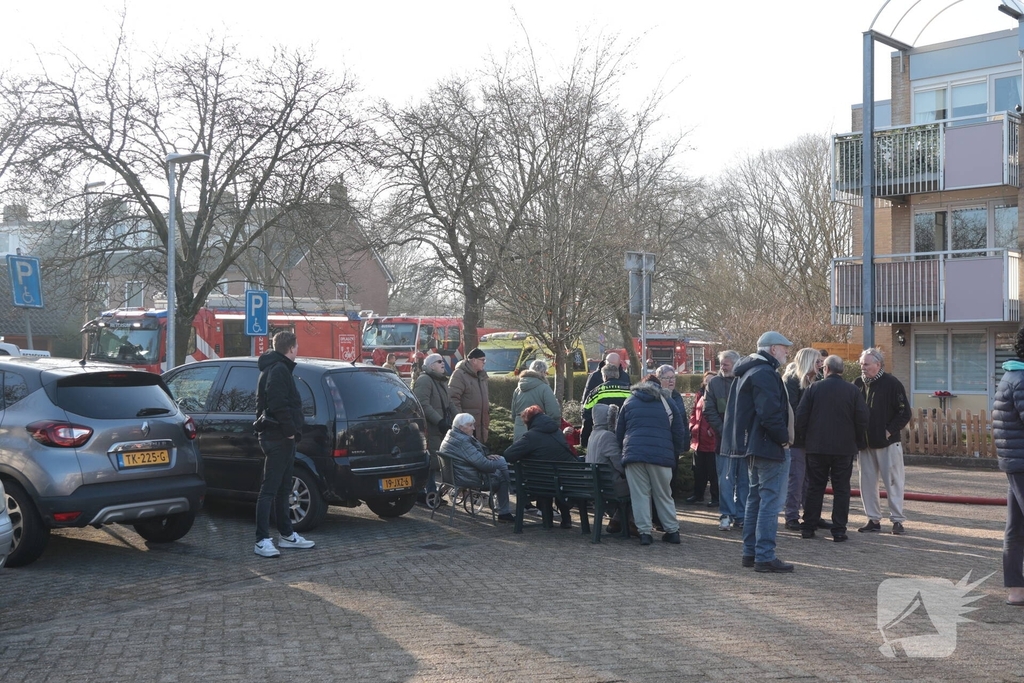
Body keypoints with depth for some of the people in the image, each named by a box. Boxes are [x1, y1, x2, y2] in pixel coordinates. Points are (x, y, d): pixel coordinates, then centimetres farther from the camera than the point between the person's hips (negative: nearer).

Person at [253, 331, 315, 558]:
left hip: (281, 437, 11)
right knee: (269, 490, -10)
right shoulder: (279, 370, -14)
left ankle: (287, 535, 25)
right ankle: (262, 541, -10)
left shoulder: (276, 368, 19)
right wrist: (289, 430, -19)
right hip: (279, 437, -11)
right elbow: (279, 404, -25)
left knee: (283, 489, 17)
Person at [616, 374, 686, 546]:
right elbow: (679, 434, 13)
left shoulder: (629, 402, 17)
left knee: (640, 494, 2)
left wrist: (625, 450, 28)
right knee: (663, 495, 9)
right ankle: (672, 530, 11)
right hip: (661, 455, 0)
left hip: (633, 454, 0)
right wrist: (674, 454, 23)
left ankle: (644, 532, -2)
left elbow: (619, 432, 18)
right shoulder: (668, 403, 14)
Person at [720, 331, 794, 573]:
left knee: (756, 498, 16)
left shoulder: (749, 371, 16)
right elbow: (770, 414, -26)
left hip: (753, 446, 11)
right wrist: (783, 438, -14)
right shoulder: (765, 374, -17)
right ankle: (765, 556, -7)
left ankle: (750, 553, 20)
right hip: (770, 447, -11)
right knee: (771, 500, -7)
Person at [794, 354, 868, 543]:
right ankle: (839, 530, 1)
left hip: (816, 446, 1)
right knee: (841, 490, 4)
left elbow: (801, 416, -3)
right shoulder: (853, 391, -2)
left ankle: (808, 527, 11)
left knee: (815, 488, 9)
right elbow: (862, 419, -3)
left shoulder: (813, 388, -2)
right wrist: (859, 442, 9)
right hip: (844, 448, -1)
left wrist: (804, 439, 9)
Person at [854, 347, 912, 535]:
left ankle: (897, 520, 8)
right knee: (867, 482, 7)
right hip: (865, 442, 5)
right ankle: (873, 519, 15)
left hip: (888, 442, -5)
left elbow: (905, 413, -8)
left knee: (893, 481, 1)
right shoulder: (858, 384, 6)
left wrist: (890, 431, -12)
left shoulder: (892, 384, -9)